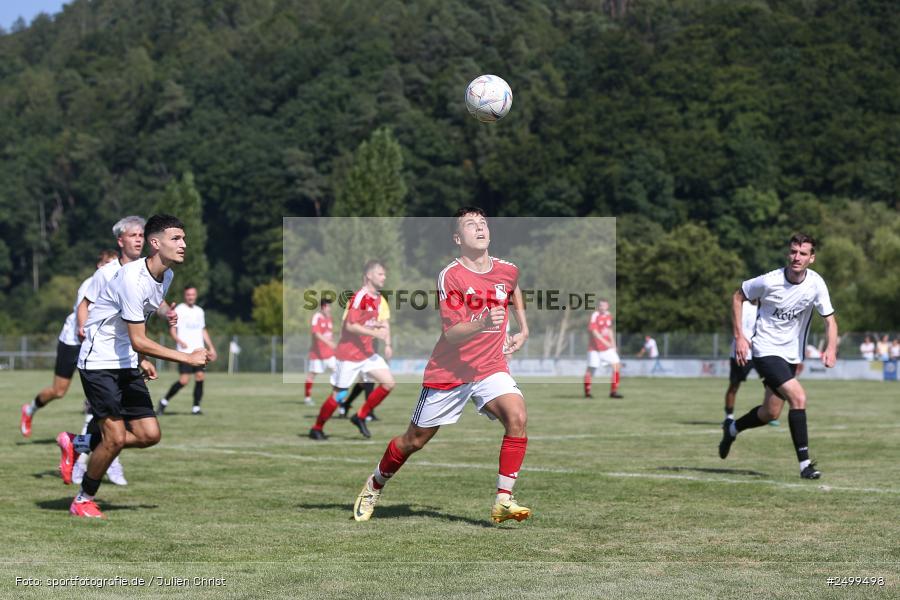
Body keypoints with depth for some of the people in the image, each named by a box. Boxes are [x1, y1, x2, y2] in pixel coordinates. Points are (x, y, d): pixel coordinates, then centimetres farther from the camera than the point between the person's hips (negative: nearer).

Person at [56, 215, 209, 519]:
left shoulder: (166, 275, 5)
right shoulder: (133, 278, -24)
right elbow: (138, 340, -24)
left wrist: (141, 359, 16)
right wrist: (187, 358, -23)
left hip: (127, 364, 8)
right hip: (99, 362, -8)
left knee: (149, 434, -1)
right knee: (115, 437, -13)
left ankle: (78, 444, 18)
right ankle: (83, 500, 9)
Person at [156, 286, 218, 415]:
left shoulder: (199, 311, 17)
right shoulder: (179, 310, -2)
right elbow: (172, 329, -6)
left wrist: (211, 348, 20)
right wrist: (179, 341, -23)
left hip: (199, 351, 6)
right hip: (185, 351, -6)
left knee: (200, 377, -6)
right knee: (184, 380, -12)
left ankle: (196, 408, 1)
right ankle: (164, 402, 4)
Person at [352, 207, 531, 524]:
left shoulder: (507, 270, 1)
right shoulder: (450, 276, -16)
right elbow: (450, 333, -23)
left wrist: (523, 329, 21)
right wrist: (483, 324, -40)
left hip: (491, 367, 3)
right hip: (449, 371, -3)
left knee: (517, 417, -25)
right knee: (415, 440, 9)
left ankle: (503, 501, -22)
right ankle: (375, 485, 37)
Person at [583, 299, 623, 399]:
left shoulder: (609, 315, 9)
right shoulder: (595, 316, -13)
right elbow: (594, 332, -22)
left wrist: (613, 344, 15)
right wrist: (605, 342, -29)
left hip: (608, 348, 6)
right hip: (595, 348, -6)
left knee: (617, 365, -5)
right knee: (591, 368, 0)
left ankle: (613, 391, 1)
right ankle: (587, 391, 16)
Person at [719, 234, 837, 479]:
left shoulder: (816, 283, -9)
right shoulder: (769, 281, -18)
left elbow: (830, 320, -4)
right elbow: (738, 297, -3)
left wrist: (831, 348, -23)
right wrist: (739, 336, -8)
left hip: (791, 355, 6)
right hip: (766, 351, -6)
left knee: (771, 413, 12)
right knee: (798, 397, -23)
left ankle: (732, 428, 43)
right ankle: (804, 463, -18)